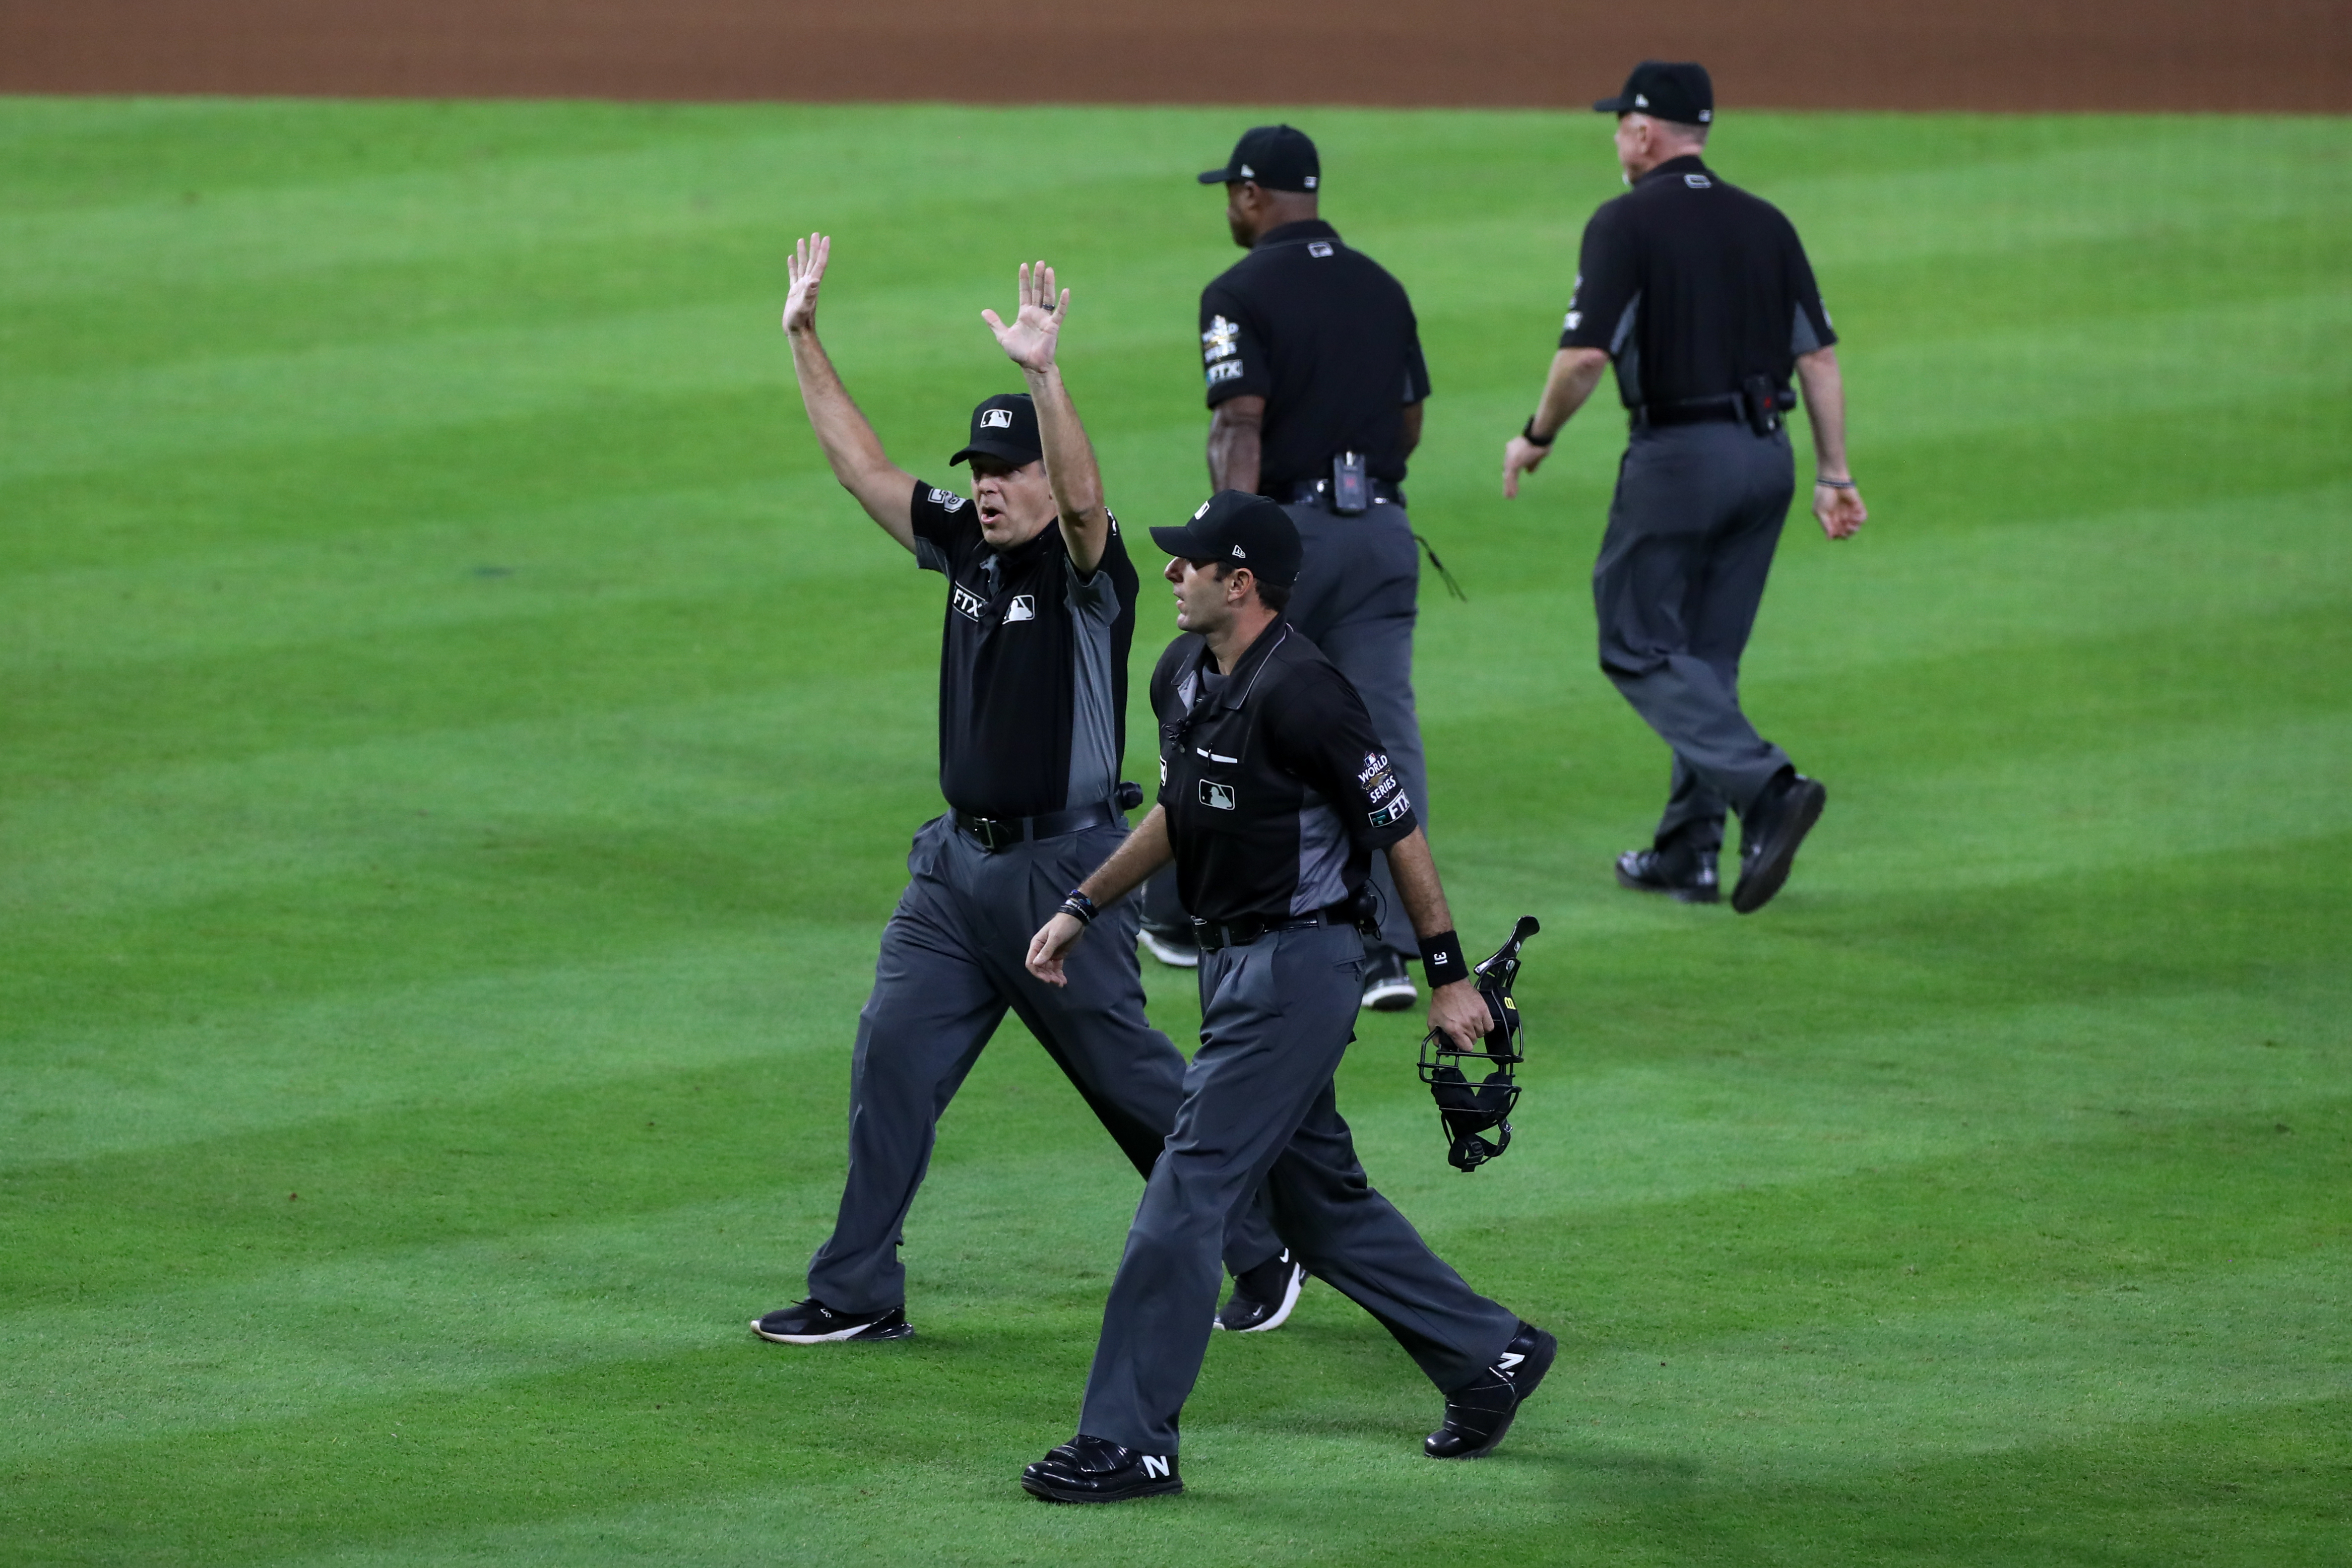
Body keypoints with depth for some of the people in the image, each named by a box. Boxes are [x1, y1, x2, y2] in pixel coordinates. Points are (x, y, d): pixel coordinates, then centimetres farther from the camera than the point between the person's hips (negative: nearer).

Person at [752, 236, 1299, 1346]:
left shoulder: (1087, 569, -12)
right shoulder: (968, 547, 8)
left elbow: (1084, 501, -34)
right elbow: (862, 463, 10)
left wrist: (1043, 376, -48)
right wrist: (804, 342, 3)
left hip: (1063, 869, -7)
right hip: (958, 863, 7)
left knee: (1132, 1080, 1)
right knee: (892, 1061, 0)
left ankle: (1262, 1252, 17)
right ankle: (858, 1294, 4)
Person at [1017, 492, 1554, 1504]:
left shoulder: (1299, 692, -21)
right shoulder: (1184, 673, 7)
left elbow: (1398, 830, -15)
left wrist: (1449, 978, -11)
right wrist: (1082, 908, 18)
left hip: (1296, 969, -10)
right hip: (1234, 965, 10)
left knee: (1185, 1198, -9)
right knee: (1319, 1203, 15)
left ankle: (1129, 1442, -4)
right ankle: (1490, 1359, 27)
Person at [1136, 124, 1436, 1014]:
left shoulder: (1244, 292, -6)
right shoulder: (1381, 288, 12)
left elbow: (1241, 427, -17)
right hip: (1382, 528, 4)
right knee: (1384, 733, -1)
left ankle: (1180, 917, 27)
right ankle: (1389, 946, -12)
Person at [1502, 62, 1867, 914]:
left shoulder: (1627, 222, -8)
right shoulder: (1767, 222, 11)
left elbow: (1585, 355, -15)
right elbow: (1820, 355, 9)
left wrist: (1536, 438, 0)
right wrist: (1835, 476, 10)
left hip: (1679, 453, -7)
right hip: (1768, 457, 7)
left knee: (1640, 648, 0)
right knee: (1707, 657, 15)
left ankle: (1768, 788, -21)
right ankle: (1687, 851, 17)